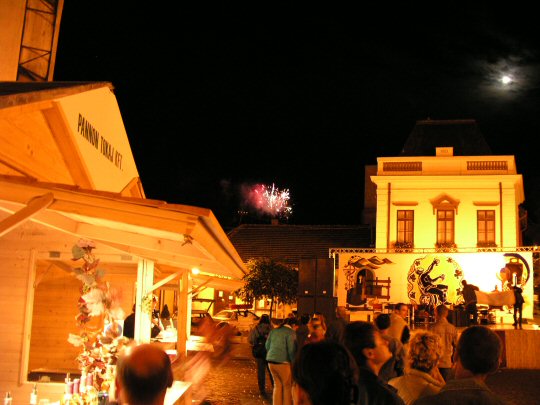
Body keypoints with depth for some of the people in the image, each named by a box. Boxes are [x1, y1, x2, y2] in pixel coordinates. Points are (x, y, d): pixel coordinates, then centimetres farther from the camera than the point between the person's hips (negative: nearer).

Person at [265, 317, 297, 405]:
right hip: (283, 362, -6)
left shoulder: (273, 331, 10)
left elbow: (267, 346, 12)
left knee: (277, 385, 16)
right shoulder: (291, 332, -9)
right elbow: (292, 350, -13)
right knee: (287, 386, 7)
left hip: (271, 361, 6)